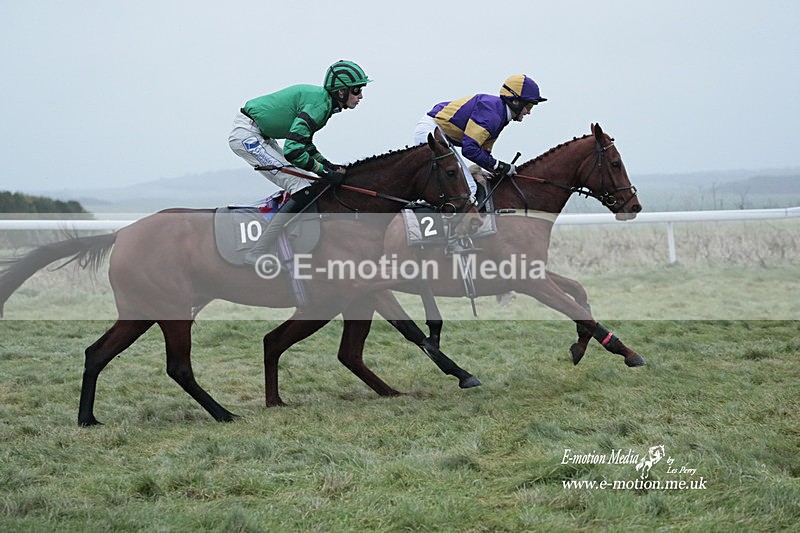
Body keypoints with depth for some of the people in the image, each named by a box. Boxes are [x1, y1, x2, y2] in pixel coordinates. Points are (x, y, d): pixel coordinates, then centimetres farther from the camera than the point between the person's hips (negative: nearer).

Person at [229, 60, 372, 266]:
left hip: (261, 136, 10)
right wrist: (326, 173, -20)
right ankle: (257, 254, -14)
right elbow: (292, 150, -28)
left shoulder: (322, 99, 9)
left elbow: (303, 142, 20)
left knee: (305, 182, 13)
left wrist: (327, 165, 7)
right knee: (303, 191, -13)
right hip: (247, 135, -10)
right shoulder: (319, 104, -21)